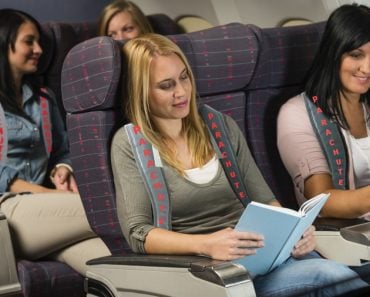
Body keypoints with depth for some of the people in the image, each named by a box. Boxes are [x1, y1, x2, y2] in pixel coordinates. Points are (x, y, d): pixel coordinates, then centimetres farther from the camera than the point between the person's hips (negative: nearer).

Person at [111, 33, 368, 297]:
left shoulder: (221, 126, 14)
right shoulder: (130, 143, 1)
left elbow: (264, 201, 15)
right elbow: (138, 233, -8)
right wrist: (206, 244, -25)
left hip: (261, 253, 5)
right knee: (329, 275, -30)